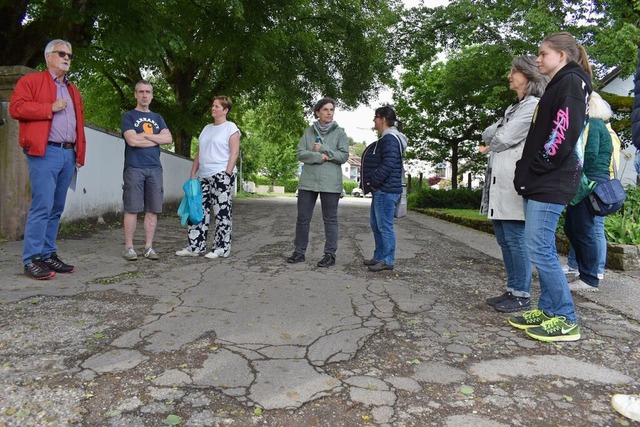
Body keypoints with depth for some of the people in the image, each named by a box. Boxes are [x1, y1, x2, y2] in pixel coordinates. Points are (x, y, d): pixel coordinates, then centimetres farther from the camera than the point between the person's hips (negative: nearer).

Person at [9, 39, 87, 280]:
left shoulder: (73, 90, 24)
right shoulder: (31, 81, 5)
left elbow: (79, 124, 21)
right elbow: (16, 108, -9)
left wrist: (80, 155, 13)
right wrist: (50, 108, -10)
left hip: (68, 154, 7)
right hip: (44, 153, -6)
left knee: (56, 208, 7)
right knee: (42, 205, -11)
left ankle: (48, 255, 14)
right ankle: (31, 260, -5)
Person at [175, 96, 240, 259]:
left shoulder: (231, 127, -2)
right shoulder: (207, 128, 19)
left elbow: (234, 153, -10)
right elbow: (199, 153, 19)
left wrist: (227, 175, -18)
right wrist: (192, 174, 13)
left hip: (221, 175, -7)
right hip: (203, 176, 8)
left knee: (221, 212, -4)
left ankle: (222, 248, 4)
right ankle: (195, 246, 11)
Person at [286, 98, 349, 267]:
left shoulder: (339, 132, 4)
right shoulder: (309, 131, 9)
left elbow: (344, 156, -5)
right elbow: (301, 154, -1)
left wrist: (323, 149, -11)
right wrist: (320, 157, -15)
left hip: (330, 182, -2)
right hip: (308, 181, 2)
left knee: (330, 219, 4)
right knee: (303, 218, 7)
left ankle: (330, 254, 12)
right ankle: (299, 252, 18)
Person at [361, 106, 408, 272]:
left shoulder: (390, 139, -14)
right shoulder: (385, 139, 19)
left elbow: (388, 165, -24)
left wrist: (373, 182, -17)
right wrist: (372, 184, 14)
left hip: (386, 191, -11)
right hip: (381, 190, 11)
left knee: (384, 225, -6)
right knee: (376, 224, 16)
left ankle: (388, 260, 2)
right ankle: (379, 257, 25)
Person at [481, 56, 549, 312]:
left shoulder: (533, 105, -5)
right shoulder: (514, 108, 25)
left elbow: (505, 139, -11)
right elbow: (488, 134, 19)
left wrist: (489, 145, 7)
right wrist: (495, 134, -1)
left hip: (514, 182, -9)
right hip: (499, 182, 9)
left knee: (515, 238, -6)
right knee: (504, 239, 10)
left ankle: (522, 296, 2)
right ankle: (512, 290, 17)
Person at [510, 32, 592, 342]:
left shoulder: (571, 82, -6)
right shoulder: (558, 85, 23)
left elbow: (563, 134, -18)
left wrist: (535, 169, -14)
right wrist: (527, 171, 13)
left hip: (551, 183, -10)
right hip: (540, 183, 10)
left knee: (539, 249, -9)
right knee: (541, 249, 12)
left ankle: (565, 320, 0)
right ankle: (548, 309, 20)